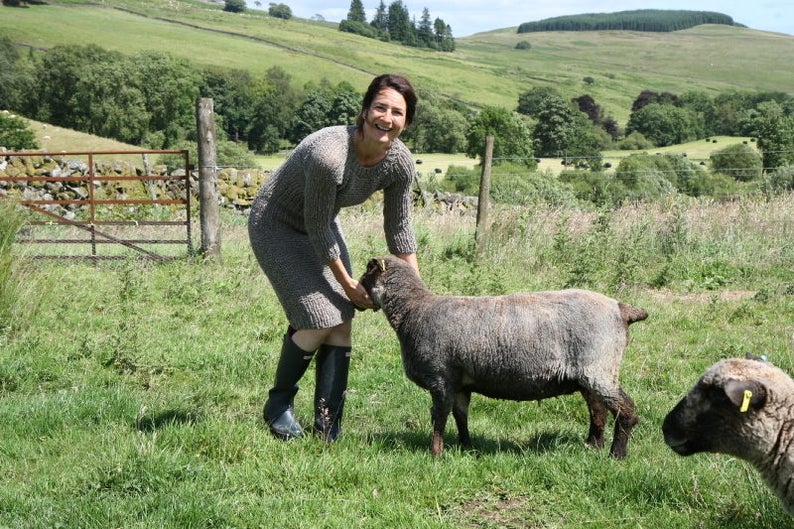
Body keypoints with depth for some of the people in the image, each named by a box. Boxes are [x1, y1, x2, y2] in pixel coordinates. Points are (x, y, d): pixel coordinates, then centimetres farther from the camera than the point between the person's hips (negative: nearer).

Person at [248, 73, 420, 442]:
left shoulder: (399, 162, -16)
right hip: (277, 227, -7)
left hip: (321, 225, 7)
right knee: (319, 321, -13)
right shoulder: (329, 155, -37)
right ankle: (278, 405, 11)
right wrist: (348, 283, -14)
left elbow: (398, 229, -3)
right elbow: (317, 228, -25)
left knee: (342, 321, -3)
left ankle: (328, 429, 4)